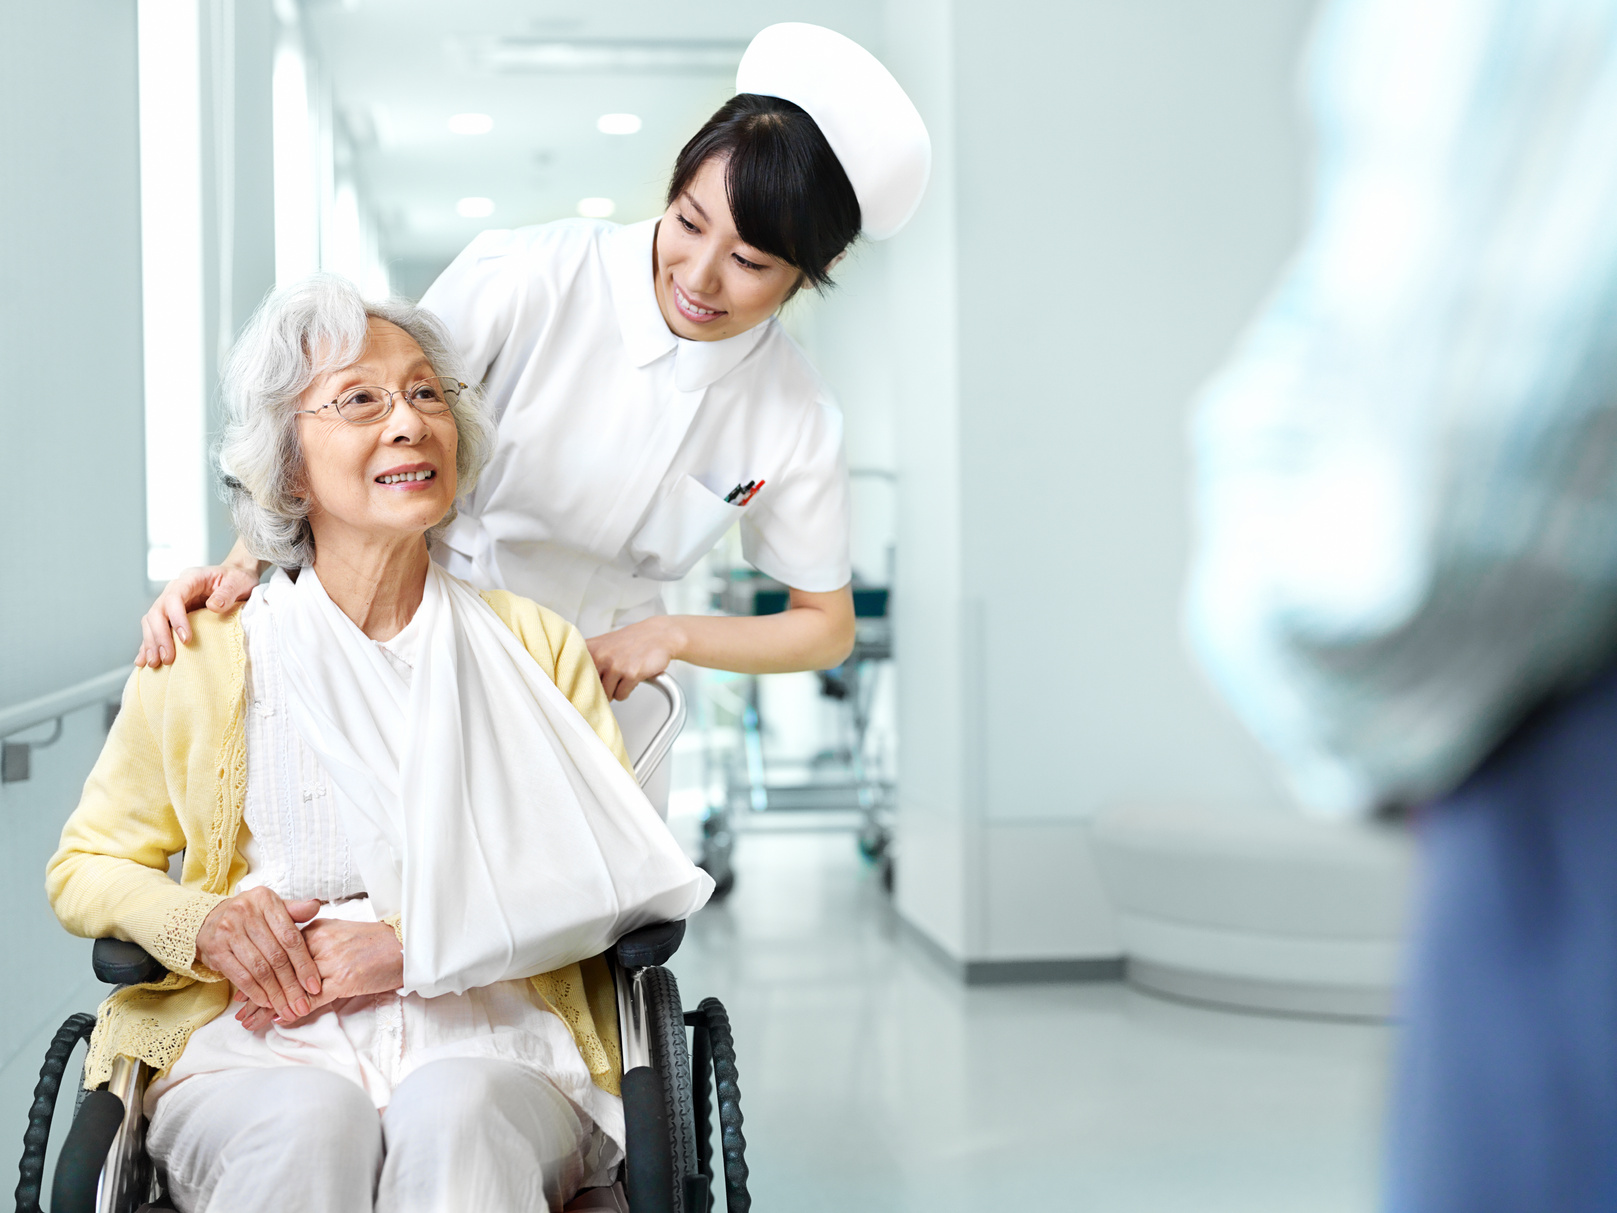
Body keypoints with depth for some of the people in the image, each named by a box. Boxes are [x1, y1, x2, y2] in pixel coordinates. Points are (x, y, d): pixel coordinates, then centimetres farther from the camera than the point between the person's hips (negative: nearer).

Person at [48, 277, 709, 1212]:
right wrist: (203, 924, -7)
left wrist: (408, 946, -12)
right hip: (259, 1063, 1)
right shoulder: (203, 660, 10)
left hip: (490, 1055, 0)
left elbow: (618, 868, 1)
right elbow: (86, 867, 16)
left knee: (451, 1113, -35)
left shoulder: (539, 648, 12)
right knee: (310, 1124, -34)